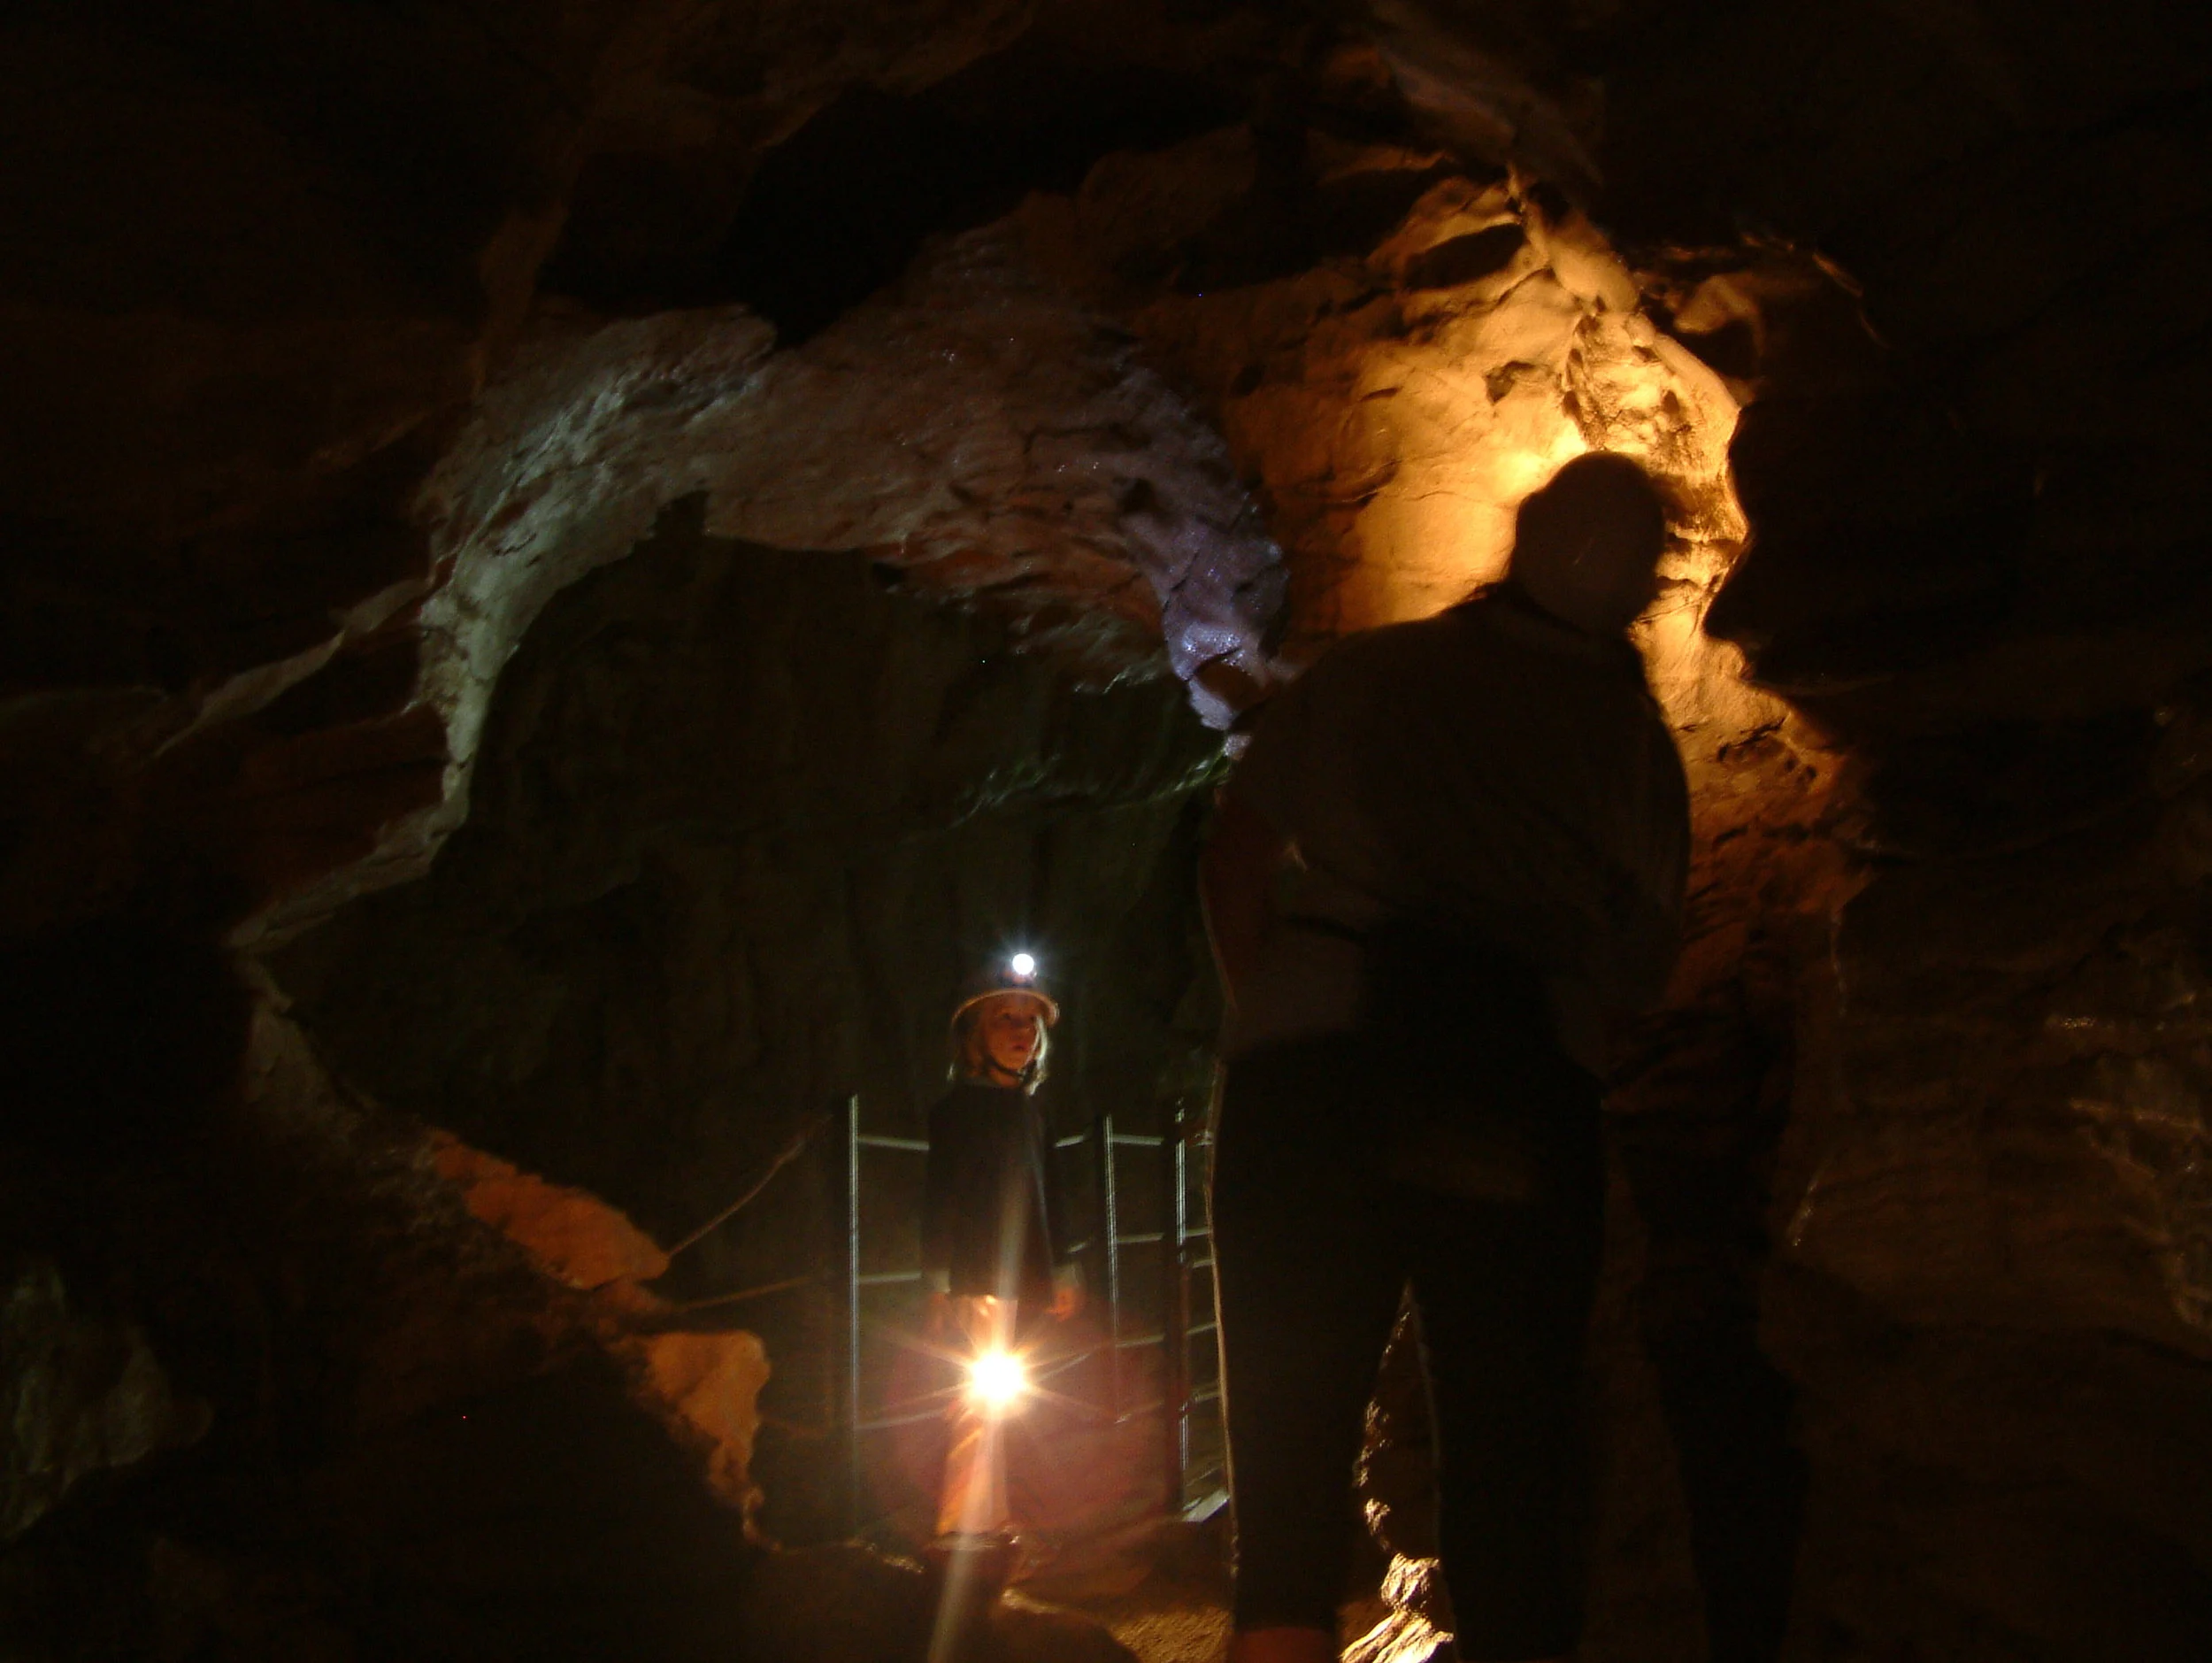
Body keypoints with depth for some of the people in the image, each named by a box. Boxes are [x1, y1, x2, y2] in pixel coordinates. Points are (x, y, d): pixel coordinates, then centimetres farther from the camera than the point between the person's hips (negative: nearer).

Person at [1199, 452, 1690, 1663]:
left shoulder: (1369, 672, 12)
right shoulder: (1637, 741, 13)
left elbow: (1232, 860, 13)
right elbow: (1641, 975, 14)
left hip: (1306, 1079, 0)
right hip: (1524, 1104, 0)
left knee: (1288, 1489, 2)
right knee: (1511, 1507, 6)